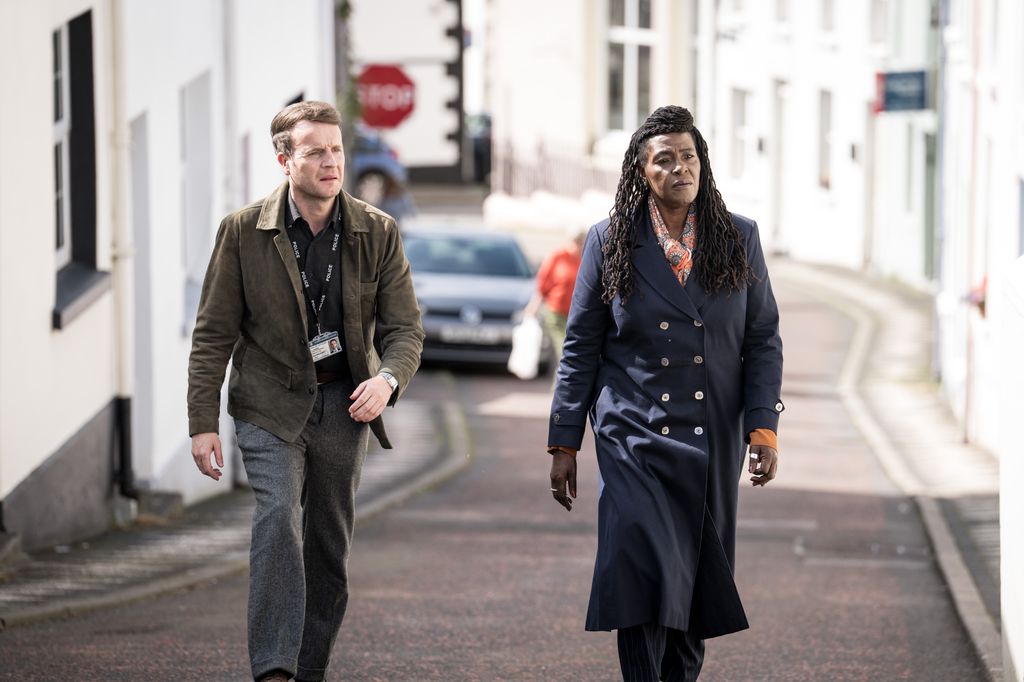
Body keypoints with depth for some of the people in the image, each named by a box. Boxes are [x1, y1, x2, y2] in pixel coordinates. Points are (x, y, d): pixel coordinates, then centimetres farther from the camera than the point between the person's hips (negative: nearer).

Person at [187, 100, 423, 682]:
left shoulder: (379, 233, -2)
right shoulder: (244, 232, -6)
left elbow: (406, 326, -1)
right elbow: (214, 334, -2)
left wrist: (388, 378, -23)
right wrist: (203, 422, -7)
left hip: (345, 403, 3)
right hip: (270, 403, -3)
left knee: (330, 547, 8)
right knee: (278, 518, -22)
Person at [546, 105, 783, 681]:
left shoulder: (739, 239, 7)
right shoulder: (610, 242, 3)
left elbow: (763, 340, 6)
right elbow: (581, 348, 5)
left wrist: (764, 428, -5)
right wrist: (564, 443, 1)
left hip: (712, 443, 2)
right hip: (634, 439, -2)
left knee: (699, 586, 7)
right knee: (642, 575, -14)